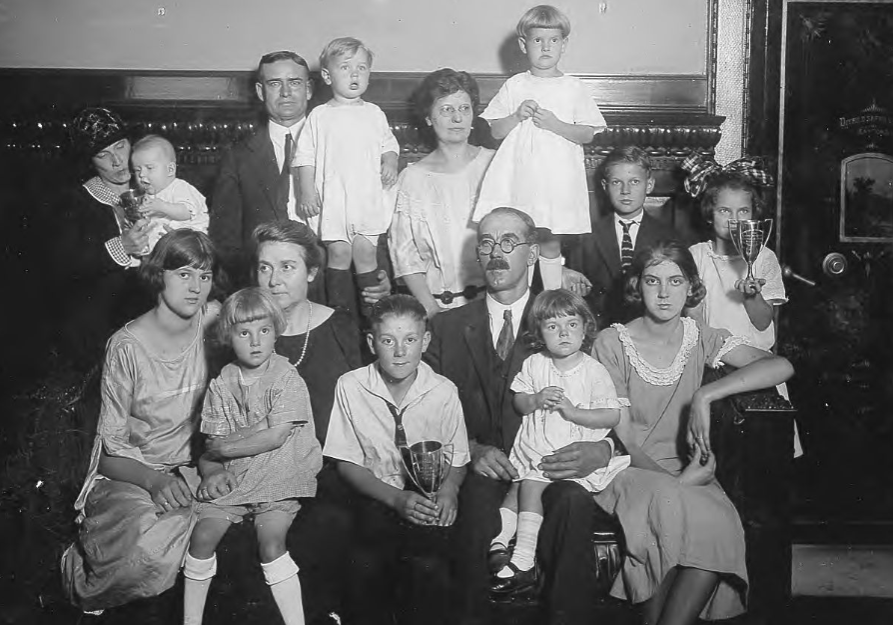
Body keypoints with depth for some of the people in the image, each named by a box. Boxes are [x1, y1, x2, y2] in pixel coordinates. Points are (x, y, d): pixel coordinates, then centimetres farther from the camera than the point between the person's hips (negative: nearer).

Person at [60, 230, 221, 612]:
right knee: (148, 555, -32)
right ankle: (83, 578, -1)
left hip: (188, 470, 5)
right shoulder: (128, 346, -14)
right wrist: (154, 481, -29)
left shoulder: (212, 321, -3)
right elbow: (111, 449, -11)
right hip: (128, 473, -4)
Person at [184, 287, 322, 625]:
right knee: (202, 533, -11)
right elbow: (214, 439, 4)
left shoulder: (287, 378, -7)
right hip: (233, 478, 4)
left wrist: (223, 449, -8)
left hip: (280, 476, -4)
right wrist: (212, 471, -16)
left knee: (270, 537, -22)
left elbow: (274, 437, -13)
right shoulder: (221, 384, 5)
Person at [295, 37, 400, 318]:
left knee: (365, 253, -2)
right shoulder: (320, 116, 3)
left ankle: (373, 314, 8)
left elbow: (388, 144, 18)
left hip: (369, 194, 1)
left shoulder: (374, 113, 11)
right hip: (332, 197, -1)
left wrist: (390, 163, -2)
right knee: (338, 253, -1)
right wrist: (307, 190, -6)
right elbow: (306, 155, 2)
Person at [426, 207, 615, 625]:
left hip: (547, 466, 0)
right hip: (476, 469, 1)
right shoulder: (447, 327, 15)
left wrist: (602, 450, -18)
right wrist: (471, 449, -12)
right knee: (477, 498, -33)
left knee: (573, 497, -32)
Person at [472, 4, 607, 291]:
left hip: (559, 179, -1)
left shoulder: (574, 88, 2)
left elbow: (587, 135, -1)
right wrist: (516, 116, -12)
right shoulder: (514, 86, 5)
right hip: (520, 178, 1)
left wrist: (555, 124, -14)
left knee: (550, 242, 7)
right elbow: (496, 131, 5)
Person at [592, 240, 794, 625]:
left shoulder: (702, 340, 6)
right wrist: (675, 481, -19)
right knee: (670, 510, -34)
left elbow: (781, 366, -8)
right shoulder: (612, 343, -2)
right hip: (629, 470, -2)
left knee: (719, 526, -30)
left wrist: (705, 395, -19)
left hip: (686, 472, 2)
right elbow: (622, 435, -6)